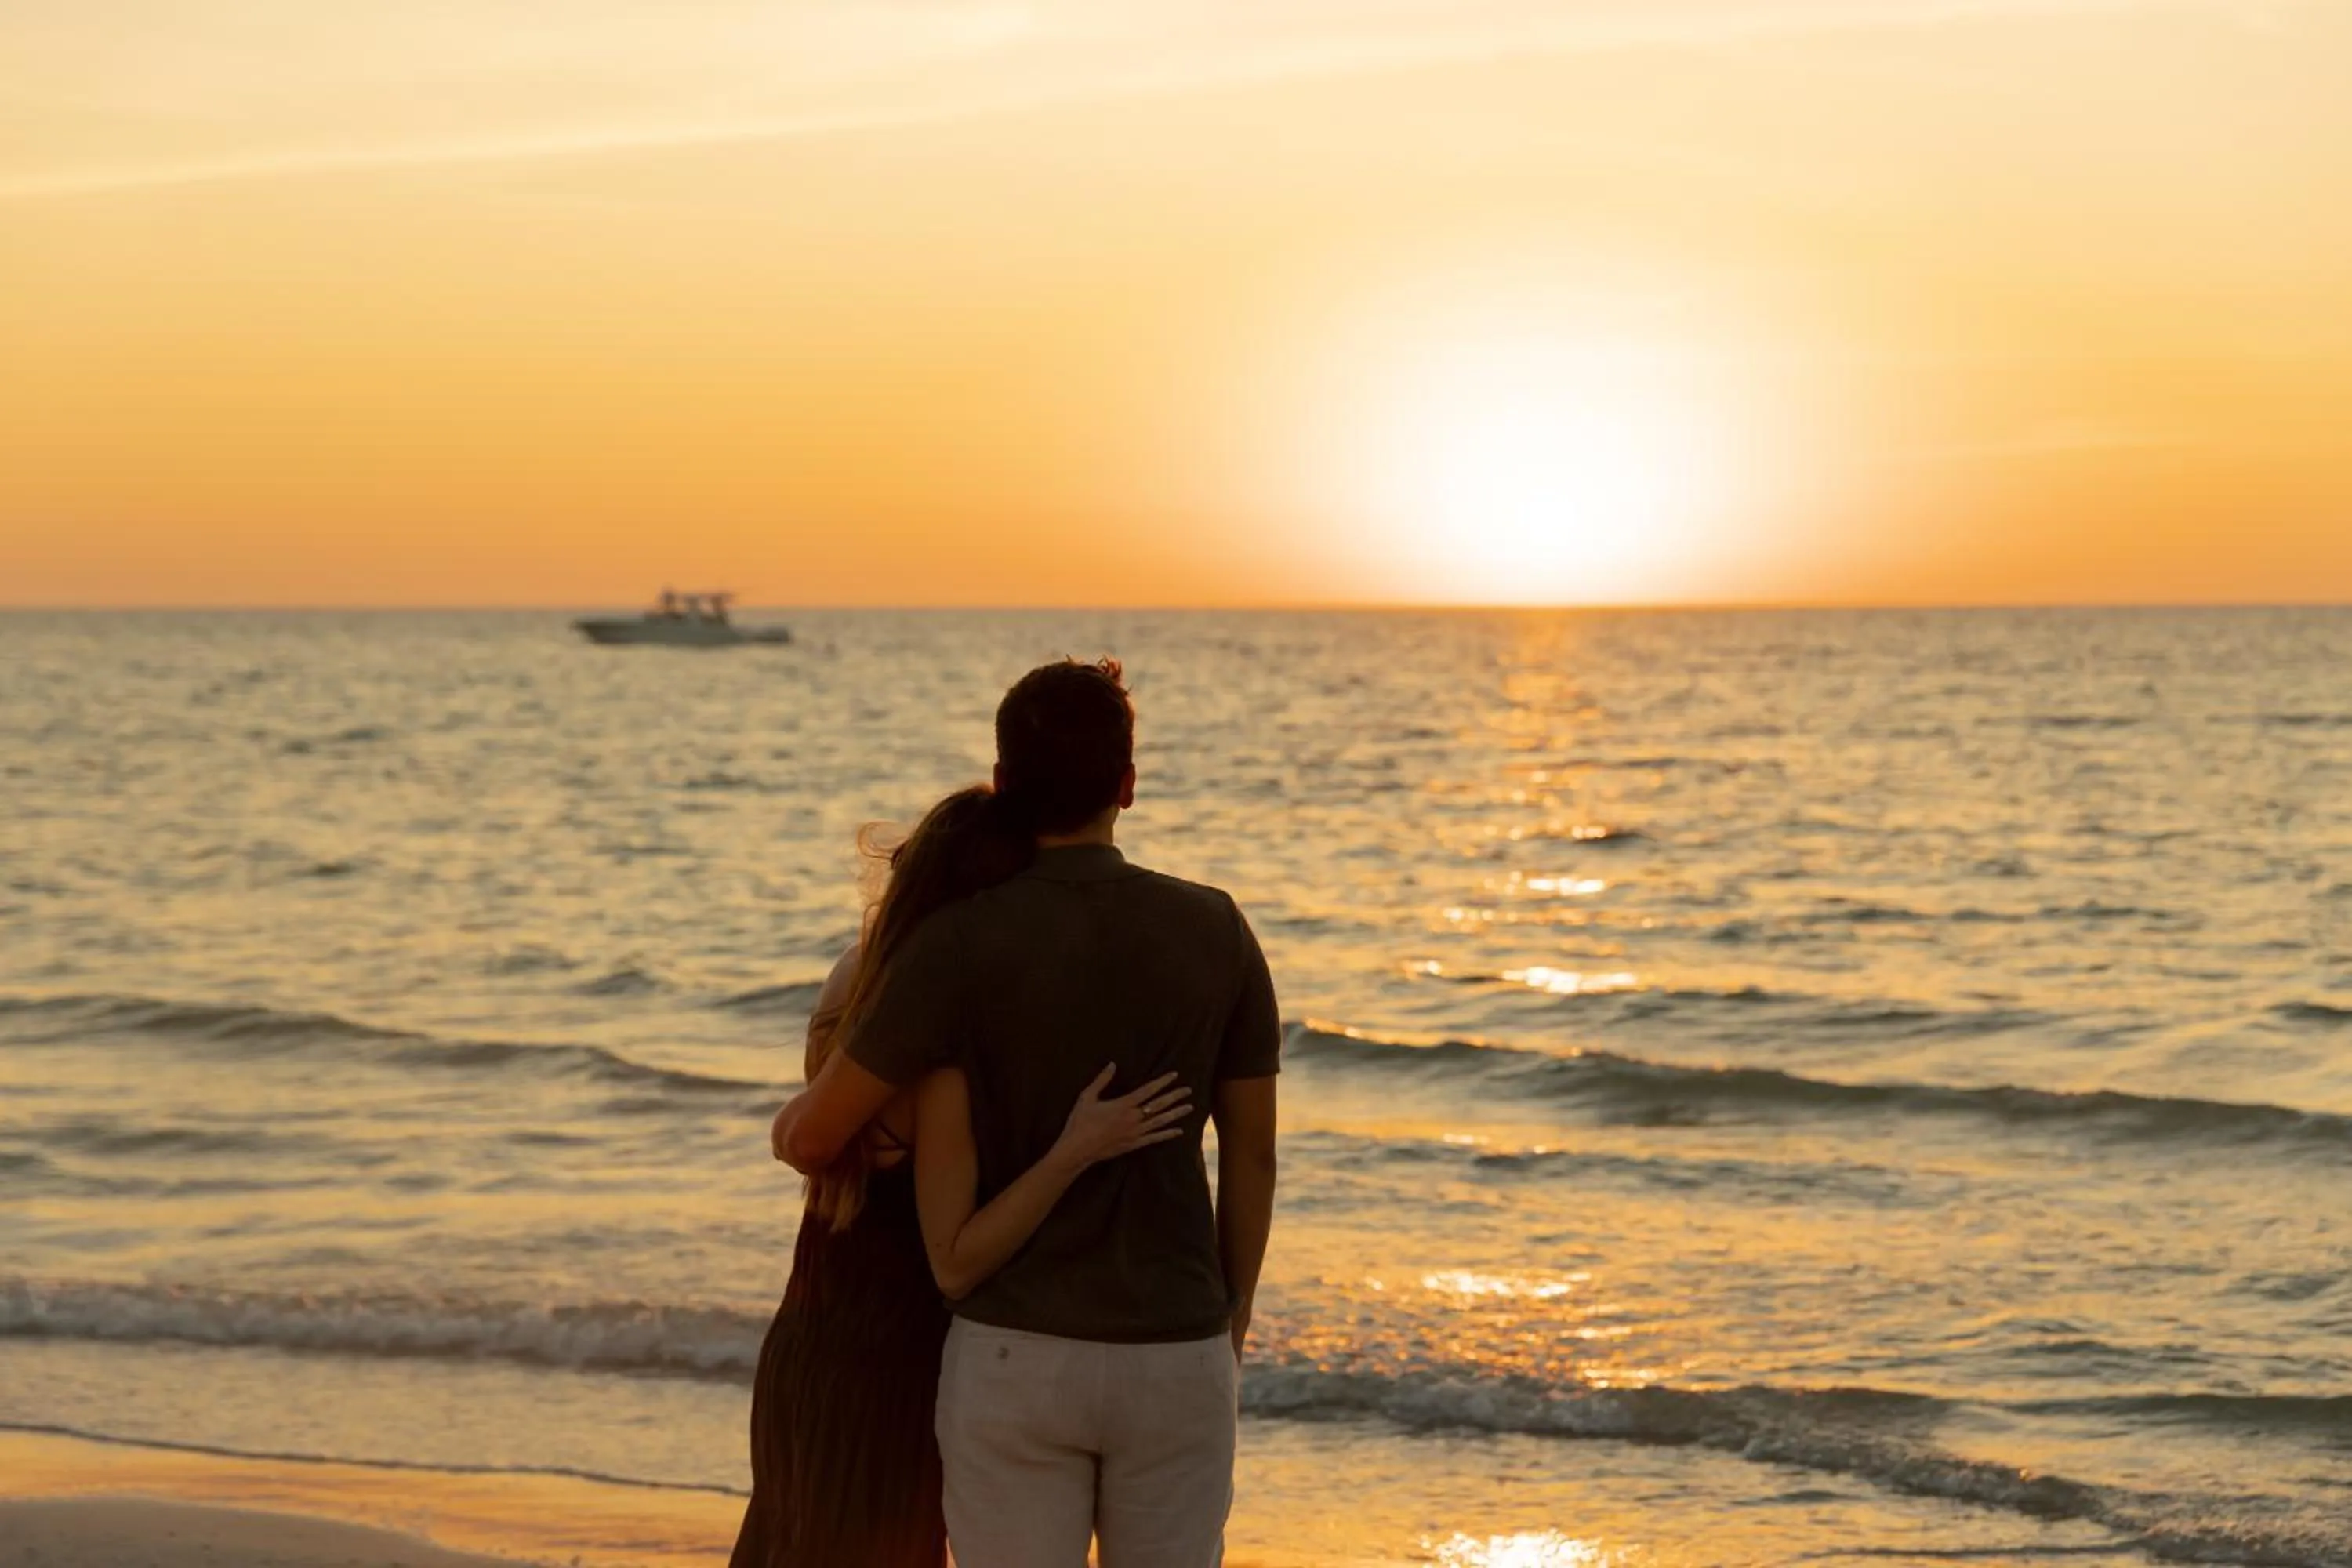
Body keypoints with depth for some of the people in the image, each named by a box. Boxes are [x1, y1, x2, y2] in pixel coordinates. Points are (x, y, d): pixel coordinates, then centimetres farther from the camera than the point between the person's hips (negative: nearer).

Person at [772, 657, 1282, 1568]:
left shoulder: (959, 945, -11)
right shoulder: (1217, 932, -2)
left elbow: (814, 1135, -4)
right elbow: (1252, 1152, 5)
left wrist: (790, 1129, 23)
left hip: (1019, 1360, -2)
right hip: (1173, 1360, 2)